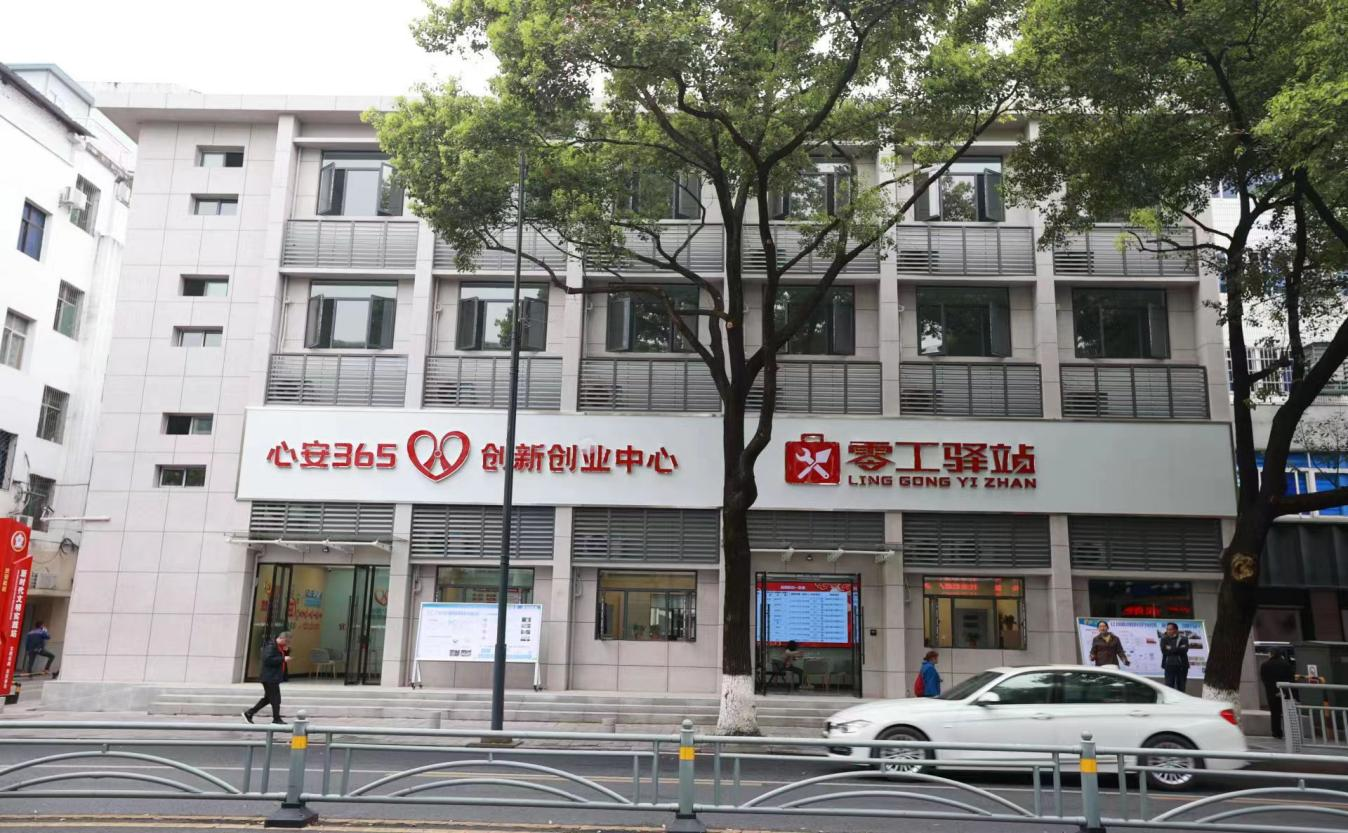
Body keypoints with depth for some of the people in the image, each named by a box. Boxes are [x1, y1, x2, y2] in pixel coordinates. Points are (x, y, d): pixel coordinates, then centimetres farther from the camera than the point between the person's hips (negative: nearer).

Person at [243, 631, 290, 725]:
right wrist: (282, 659, -24)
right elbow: (268, 659, -27)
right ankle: (276, 719, 5)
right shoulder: (271, 646, -17)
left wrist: (286, 650, 3)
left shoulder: (279, 646, 13)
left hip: (273, 677, 10)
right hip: (270, 677, -10)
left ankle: (249, 713, 22)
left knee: (268, 698, 16)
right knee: (275, 699, -4)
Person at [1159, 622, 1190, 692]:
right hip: (1169, 666, 0)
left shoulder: (1183, 638, 3)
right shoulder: (1164, 639, 6)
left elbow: (1184, 650, -13)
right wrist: (1178, 649, -12)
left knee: (1181, 687, 5)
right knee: (1169, 686, -6)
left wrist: (1171, 649, -12)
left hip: (1181, 666, 0)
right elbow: (1164, 650, -9)